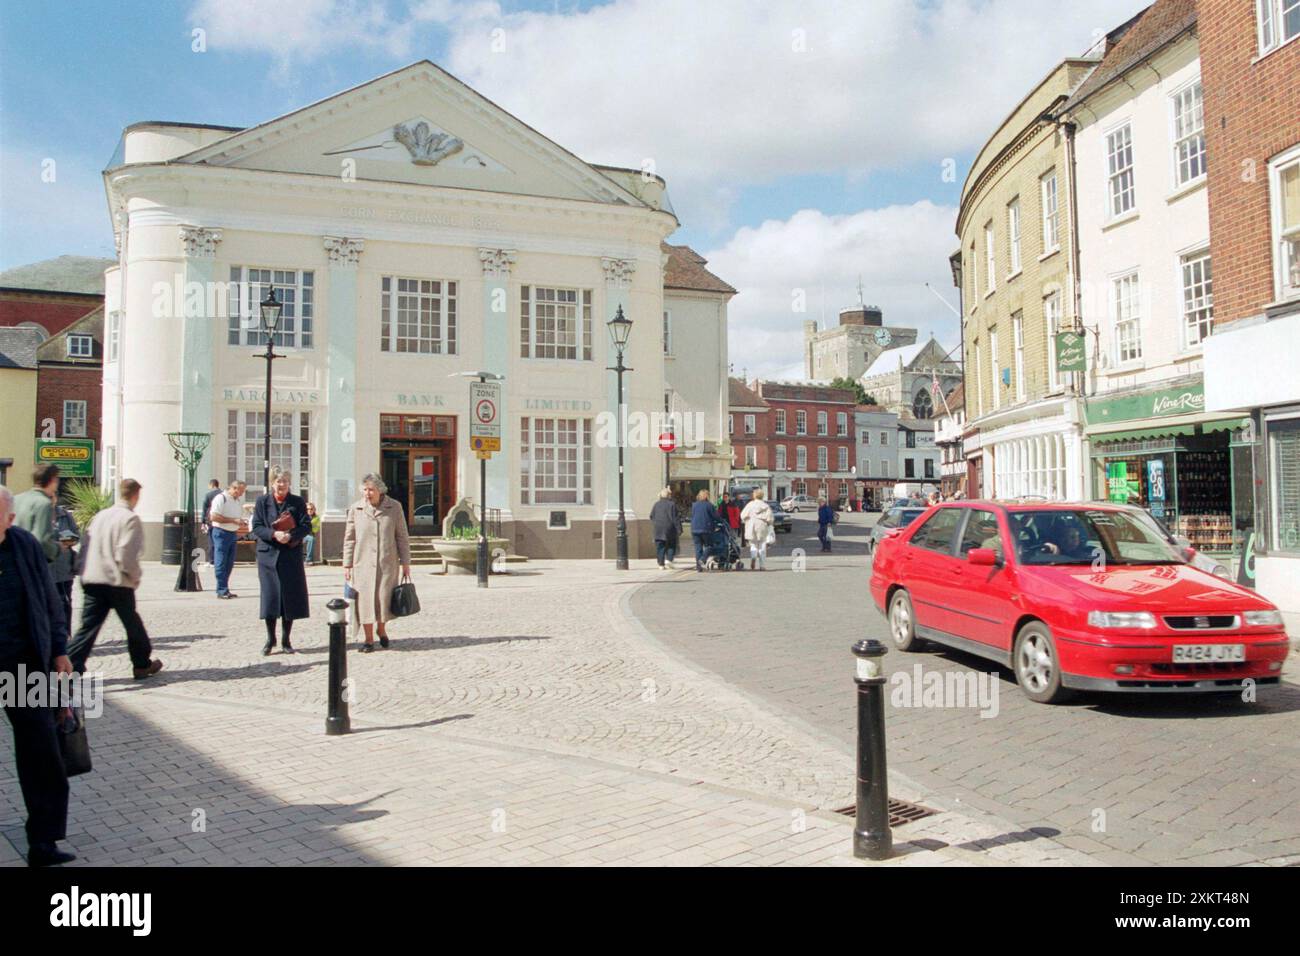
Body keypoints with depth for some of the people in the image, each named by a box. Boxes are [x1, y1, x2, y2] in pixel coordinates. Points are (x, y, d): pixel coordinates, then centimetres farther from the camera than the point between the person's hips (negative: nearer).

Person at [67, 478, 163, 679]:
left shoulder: (99, 516, 13)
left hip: (92, 580, 6)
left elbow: (84, 546, 14)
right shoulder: (130, 519, -10)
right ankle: (143, 665, 26)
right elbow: (126, 553, -19)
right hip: (118, 581, -5)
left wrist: (85, 572, 18)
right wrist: (134, 576, -6)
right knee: (132, 624, 11)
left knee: (88, 626, 4)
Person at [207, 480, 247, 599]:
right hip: (221, 533, -8)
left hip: (233, 534, 8)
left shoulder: (238, 500, 15)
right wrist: (233, 520, -22)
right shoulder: (221, 498, -11)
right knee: (221, 563, -5)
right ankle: (222, 590, -4)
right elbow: (214, 517, -20)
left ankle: (224, 589, 17)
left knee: (229, 563, 10)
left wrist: (242, 522, 5)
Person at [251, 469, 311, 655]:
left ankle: (285, 640, 15)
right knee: (269, 596, 0)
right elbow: (256, 527, -1)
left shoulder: (298, 502, 4)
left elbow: (306, 526, -2)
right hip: (268, 555, 0)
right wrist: (274, 534, -19)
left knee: (291, 597, 2)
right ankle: (270, 639, 15)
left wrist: (290, 536, -20)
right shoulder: (262, 501, 4)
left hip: (291, 555, 1)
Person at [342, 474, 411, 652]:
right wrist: (347, 565, 3)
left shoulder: (394, 507, 1)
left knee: (385, 599, 0)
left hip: (388, 563, 0)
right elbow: (349, 539, 6)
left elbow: (402, 537, 5)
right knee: (365, 600, 0)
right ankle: (369, 640, 13)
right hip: (363, 563, 0)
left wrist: (405, 562, 4)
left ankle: (382, 629, 28)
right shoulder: (356, 509, 2)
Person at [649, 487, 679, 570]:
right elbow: (675, 518, -10)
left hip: (658, 529, 4)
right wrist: (679, 528, -6)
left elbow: (651, 516, 11)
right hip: (669, 528, -4)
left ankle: (661, 564, 4)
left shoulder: (656, 504, 7)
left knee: (659, 547, 6)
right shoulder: (672, 505, -8)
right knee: (671, 546, 9)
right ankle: (668, 560, -8)